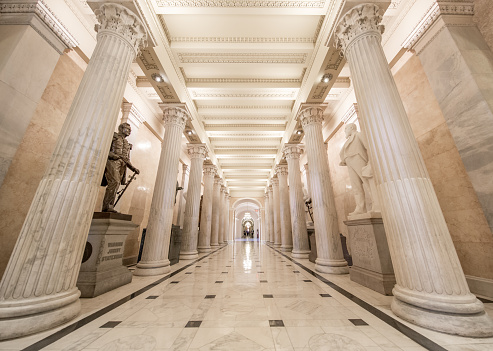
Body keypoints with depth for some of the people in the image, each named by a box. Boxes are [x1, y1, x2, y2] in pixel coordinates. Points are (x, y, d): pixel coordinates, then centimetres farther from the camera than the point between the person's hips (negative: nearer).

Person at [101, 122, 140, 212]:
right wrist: (112, 154, -18)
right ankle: (106, 206, -18)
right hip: (112, 162, -6)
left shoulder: (127, 144, 27)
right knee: (114, 182, -23)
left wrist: (133, 168, 7)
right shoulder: (113, 136, 11)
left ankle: (109, 207, 0)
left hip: (122, 165, 6)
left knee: (115, 186, -1)